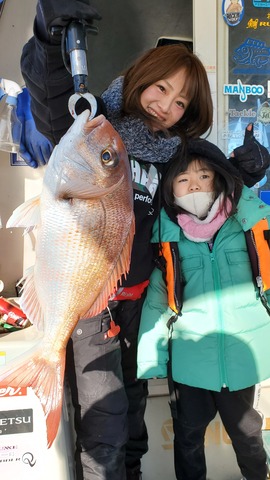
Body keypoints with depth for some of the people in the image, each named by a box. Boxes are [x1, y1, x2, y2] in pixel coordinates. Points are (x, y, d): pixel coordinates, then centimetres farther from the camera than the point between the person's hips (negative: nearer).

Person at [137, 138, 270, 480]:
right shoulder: (167, 237, -7)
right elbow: (156, 300, -2)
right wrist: (151, 359, -2)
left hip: (241, 352, 1)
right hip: (189, 358, 0)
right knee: (188, 434, 18)